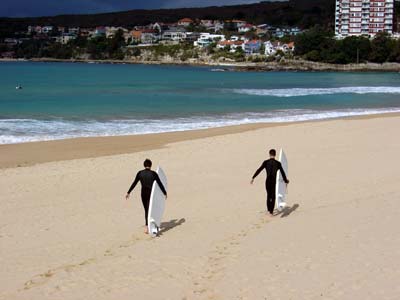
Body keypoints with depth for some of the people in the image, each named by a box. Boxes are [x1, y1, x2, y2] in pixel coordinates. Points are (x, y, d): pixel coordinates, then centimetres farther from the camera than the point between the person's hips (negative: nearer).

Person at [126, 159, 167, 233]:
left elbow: (134, 183, 3)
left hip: (143, 193, 2)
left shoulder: (140, 173, 1)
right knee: (149, 210, -1)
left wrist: (128, 192, 11)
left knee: (146, 210, 16)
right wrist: (165, 193, 12)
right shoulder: (153, 173, -4)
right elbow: (160, 184, 1)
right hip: (151, 193, -2)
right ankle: (147, 226, -13)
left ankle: (148, 225, 22)